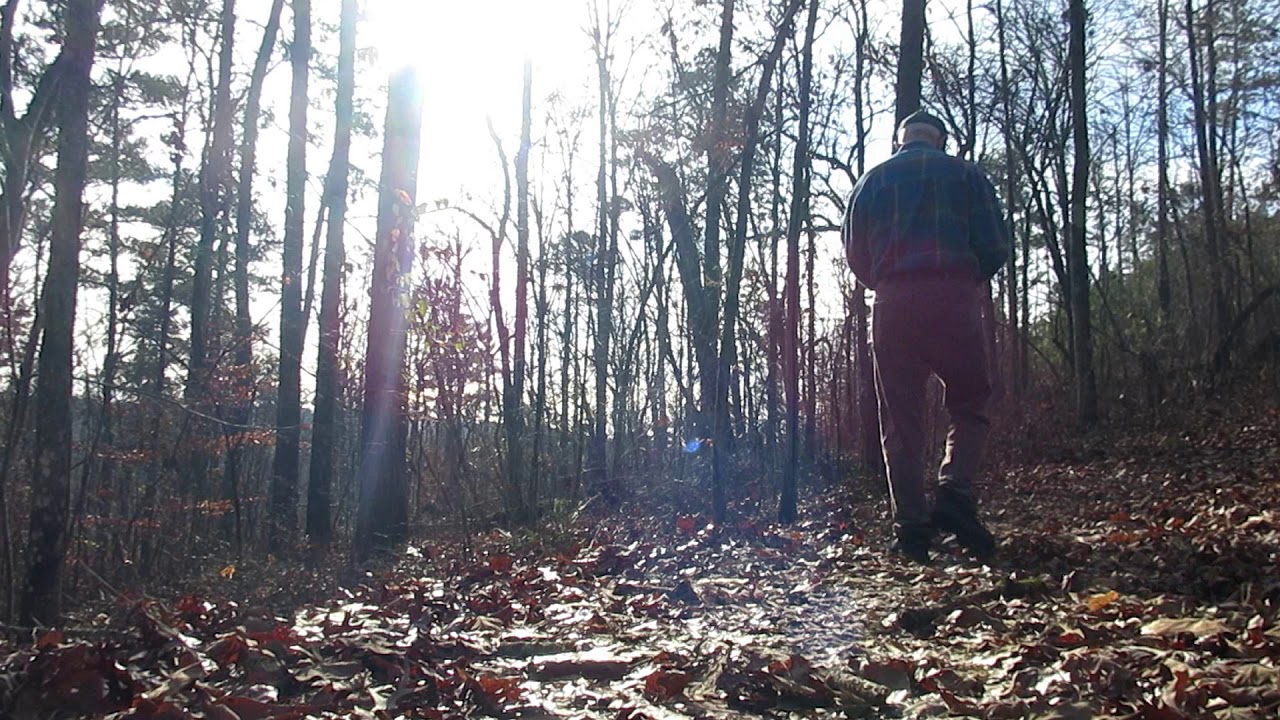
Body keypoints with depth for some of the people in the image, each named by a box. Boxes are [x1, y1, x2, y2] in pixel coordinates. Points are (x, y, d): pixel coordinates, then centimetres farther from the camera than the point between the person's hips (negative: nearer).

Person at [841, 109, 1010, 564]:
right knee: (969, 406, 10)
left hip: (893, 305, 2)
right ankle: (954, 494, -13)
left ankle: (910, 526, -1)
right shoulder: (966, 174, 11)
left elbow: (854, 251, 12)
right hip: (954, 300, -1)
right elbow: (996, 246, 4)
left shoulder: (873, 180, 17)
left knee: (901, 420, 4)